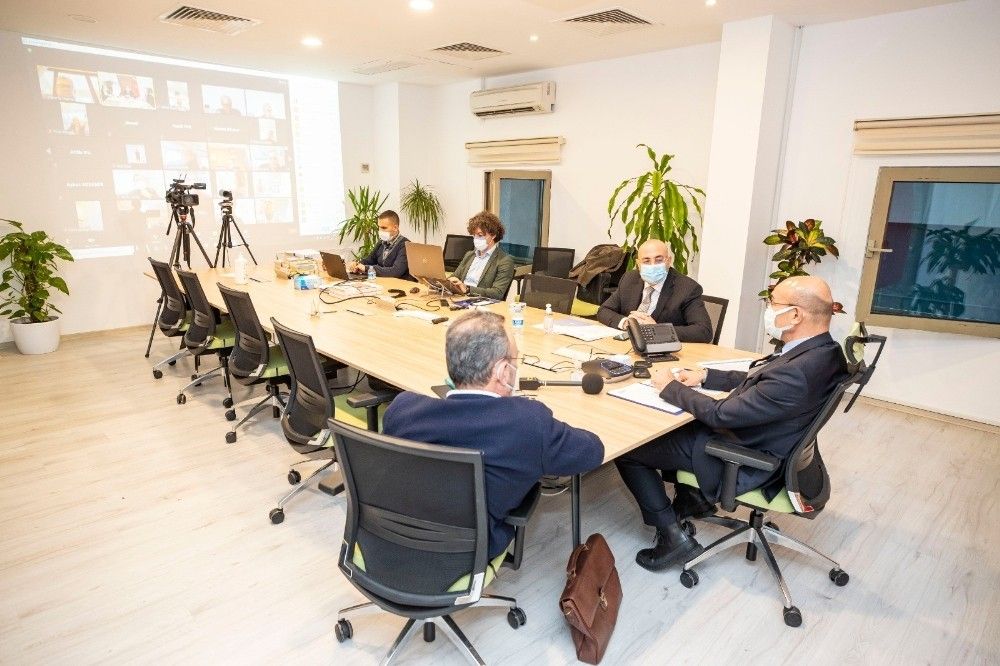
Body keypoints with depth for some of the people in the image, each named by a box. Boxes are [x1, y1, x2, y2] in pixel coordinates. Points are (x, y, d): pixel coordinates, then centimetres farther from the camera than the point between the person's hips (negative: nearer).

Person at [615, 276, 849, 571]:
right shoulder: (819, 349, -5)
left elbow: (722, 414, -26)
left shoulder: (798, 373, -35)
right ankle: (694, 497, 33)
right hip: (751, 435, 10)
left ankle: (674, 537, 5)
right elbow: (756, 381, 11)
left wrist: (670, 387, -13)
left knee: (626, 448, -4)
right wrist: (705, 376, 5)